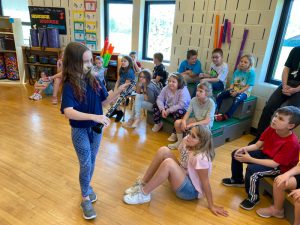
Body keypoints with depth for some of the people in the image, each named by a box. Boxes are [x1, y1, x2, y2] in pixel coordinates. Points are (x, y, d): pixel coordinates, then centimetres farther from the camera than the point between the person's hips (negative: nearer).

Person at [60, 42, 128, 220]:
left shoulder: (95, 80, -5)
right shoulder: (69, 85, -20)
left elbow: (105, 101, 1)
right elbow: (69, 112, -32)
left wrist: (119, 91, -15)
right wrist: (94, 116, -42)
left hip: (96, 129, 5)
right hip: (80, 131, -4)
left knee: (92, 162, 19)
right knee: (86, 165, 3)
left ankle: (87, 186, 44)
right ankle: (85, 199, 24)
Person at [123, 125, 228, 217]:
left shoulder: (200, 158, -30)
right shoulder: (187, 141, -9)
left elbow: (205, 182, -23)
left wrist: (211, 206, -15)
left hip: (191, 190, -8)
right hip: (182, 176, 8)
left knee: (168, 163, -32)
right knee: (163, 151, -10)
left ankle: (144, 194, -15)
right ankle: (142, 184, -3)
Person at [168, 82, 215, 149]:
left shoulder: (211, 103, -25)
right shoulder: (194, 100, -13)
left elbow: (207, 121, -28)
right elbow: (188, 113, -9)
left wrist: (193, 124, -38)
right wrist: (183, 121, -30)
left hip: (205, 123, -4)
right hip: (195, 119, 5)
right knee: (177, 122, -12)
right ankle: (179, 141, 8)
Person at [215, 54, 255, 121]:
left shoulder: (251, 73, -11)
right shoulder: (237, 71, 6)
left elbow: (248, 86, -16)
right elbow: (232, 82, 9)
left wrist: (237, 92, -22)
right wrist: (231, 89, -11)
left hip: (244, 92, -5)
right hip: (234, 90, 6)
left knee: (237, 100, -38)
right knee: (219, 95, -14)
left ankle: (225, 116, -32)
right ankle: (216, 112, -9)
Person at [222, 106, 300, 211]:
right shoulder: (271, 129, -12)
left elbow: (275, 163, -31)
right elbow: (257, 145, -3)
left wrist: (250, 159, -33)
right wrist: (244, 148, -23)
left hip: (279, 167, -8)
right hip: (265, 154, 8)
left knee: (252, 170, -33)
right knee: (236, 154, 3)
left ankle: (253, 198, -5)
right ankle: (237, 180, 28)